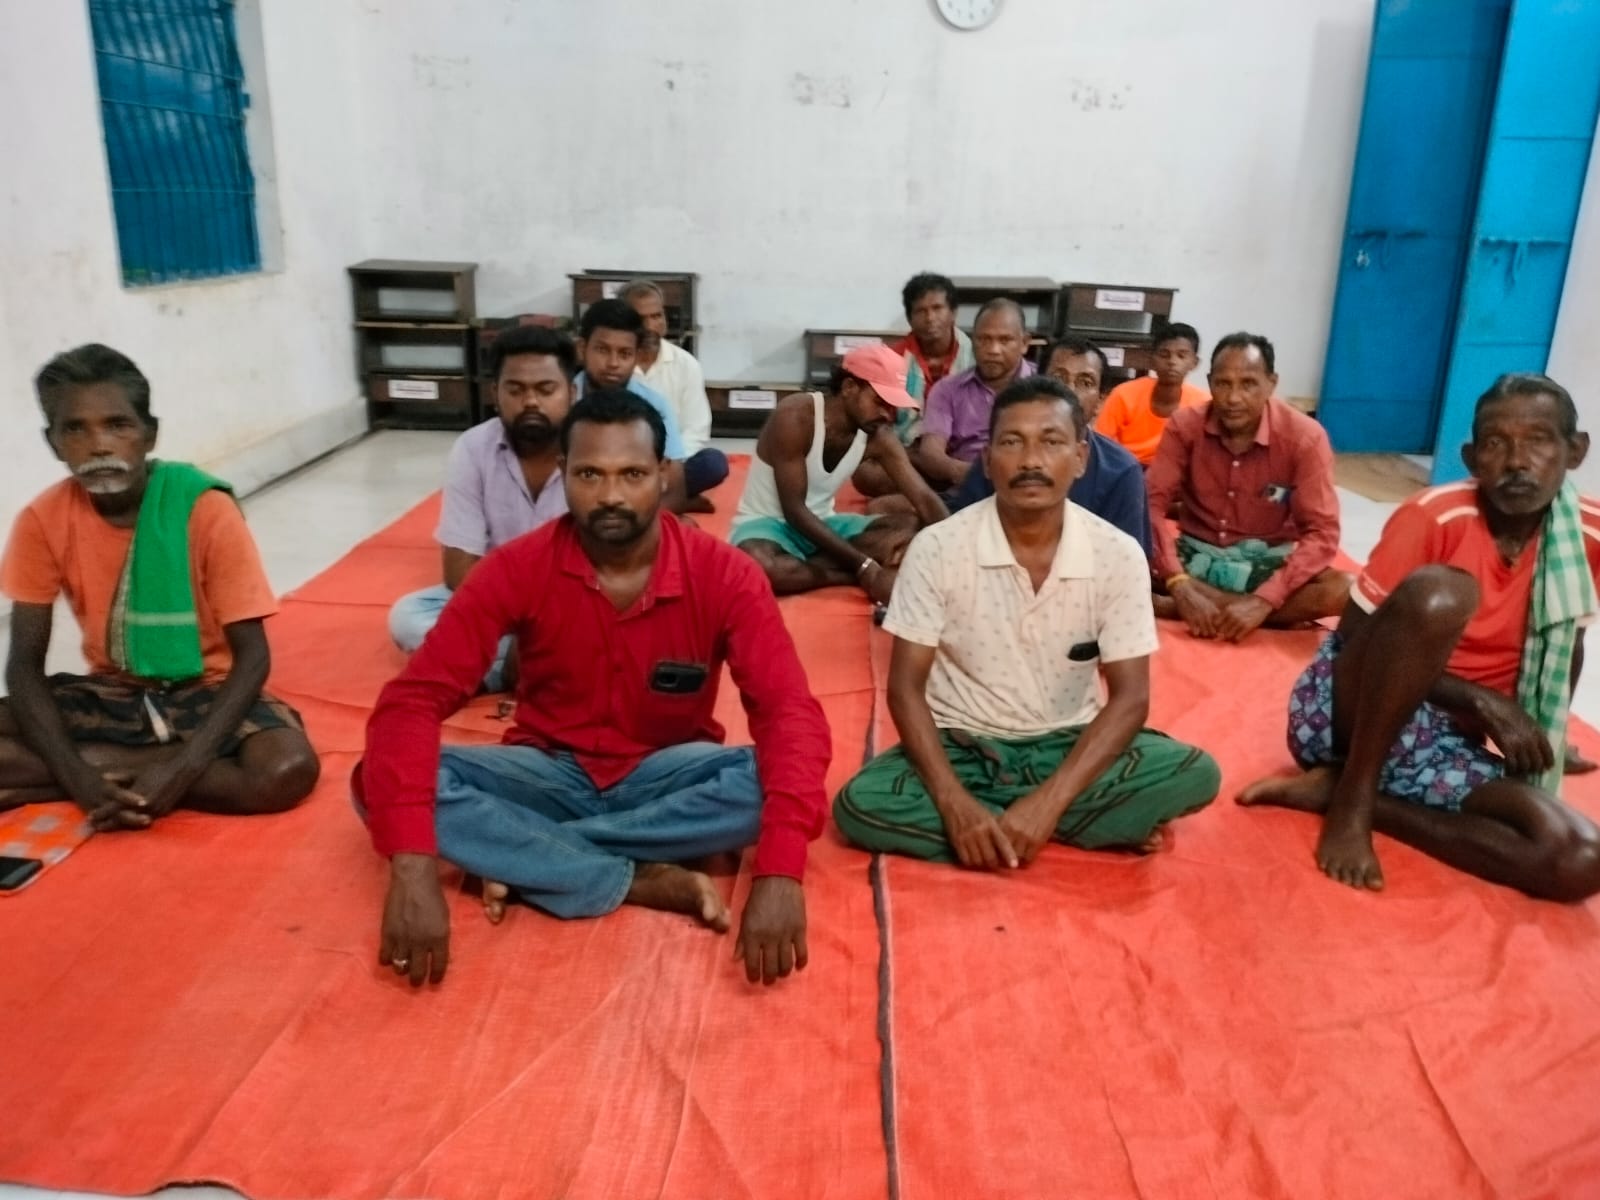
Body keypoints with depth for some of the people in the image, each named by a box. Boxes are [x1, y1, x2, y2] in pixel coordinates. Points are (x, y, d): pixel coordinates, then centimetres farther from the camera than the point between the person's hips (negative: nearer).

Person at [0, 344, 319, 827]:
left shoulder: (206, 509, -19)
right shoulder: (43, 520, -9)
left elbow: (252, 655, -18)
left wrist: (181, 769, -30)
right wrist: (76, 774, -24)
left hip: (204, 693, -1)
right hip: (111, 695, 1)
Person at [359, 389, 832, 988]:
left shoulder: (723, 574, -17)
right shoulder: (516, 568, -16)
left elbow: (790, 714, -26)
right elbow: (413, 700, -22)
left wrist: (779, 876, -42)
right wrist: (413, 870, -37)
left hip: (665, 775, 0)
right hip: (553, 773, 1)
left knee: (770, 780, -33)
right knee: (379, 782, -25)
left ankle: (529, 865, -21)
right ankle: (647, 881, -25)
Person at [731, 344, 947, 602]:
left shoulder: (879, 438, -7)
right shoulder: (794, 417, -24)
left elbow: (925, 498, -10)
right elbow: (794, 510, -25)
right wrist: (863, 566, -31)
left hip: (823, 524, 6)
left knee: (913, 527, -14)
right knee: (756, 565, -41)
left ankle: (796, 566, -21)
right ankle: (853, 576, -19)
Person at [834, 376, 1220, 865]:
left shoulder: (1119, 554, -11)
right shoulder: (937, 548, -13)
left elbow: (1130, 696, -12)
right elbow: (905, 687, -12)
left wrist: (1049, 801, -26)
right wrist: (955, 804, -27)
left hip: (1069, 745, 0)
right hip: (963, 745, 0)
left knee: (1196, 774, -23)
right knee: (859, 805, -28)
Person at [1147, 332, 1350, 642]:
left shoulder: (1305, 437, -14)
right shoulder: (1184, 426, -10)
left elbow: (1322, 534, -19)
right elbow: (1151, 504, -16)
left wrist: (1262, 602, -32)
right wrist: (1181, 586, -31)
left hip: (1265, 560, -1)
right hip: (1197, 553, 1)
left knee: (1339, 589, -30)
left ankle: (1169, 607, -29)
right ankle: (1281, 618, -23)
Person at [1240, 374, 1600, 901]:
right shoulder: (1434, 516, -14)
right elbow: (1353, 637, -13)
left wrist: (1543, 735, 11)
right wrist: (1486, 704, -18)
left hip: (1448, 739, 5)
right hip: (1353, 710, -5)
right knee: (1440, 590, -34)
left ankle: (1332, 787, -12)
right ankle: (1350, 797, -22)